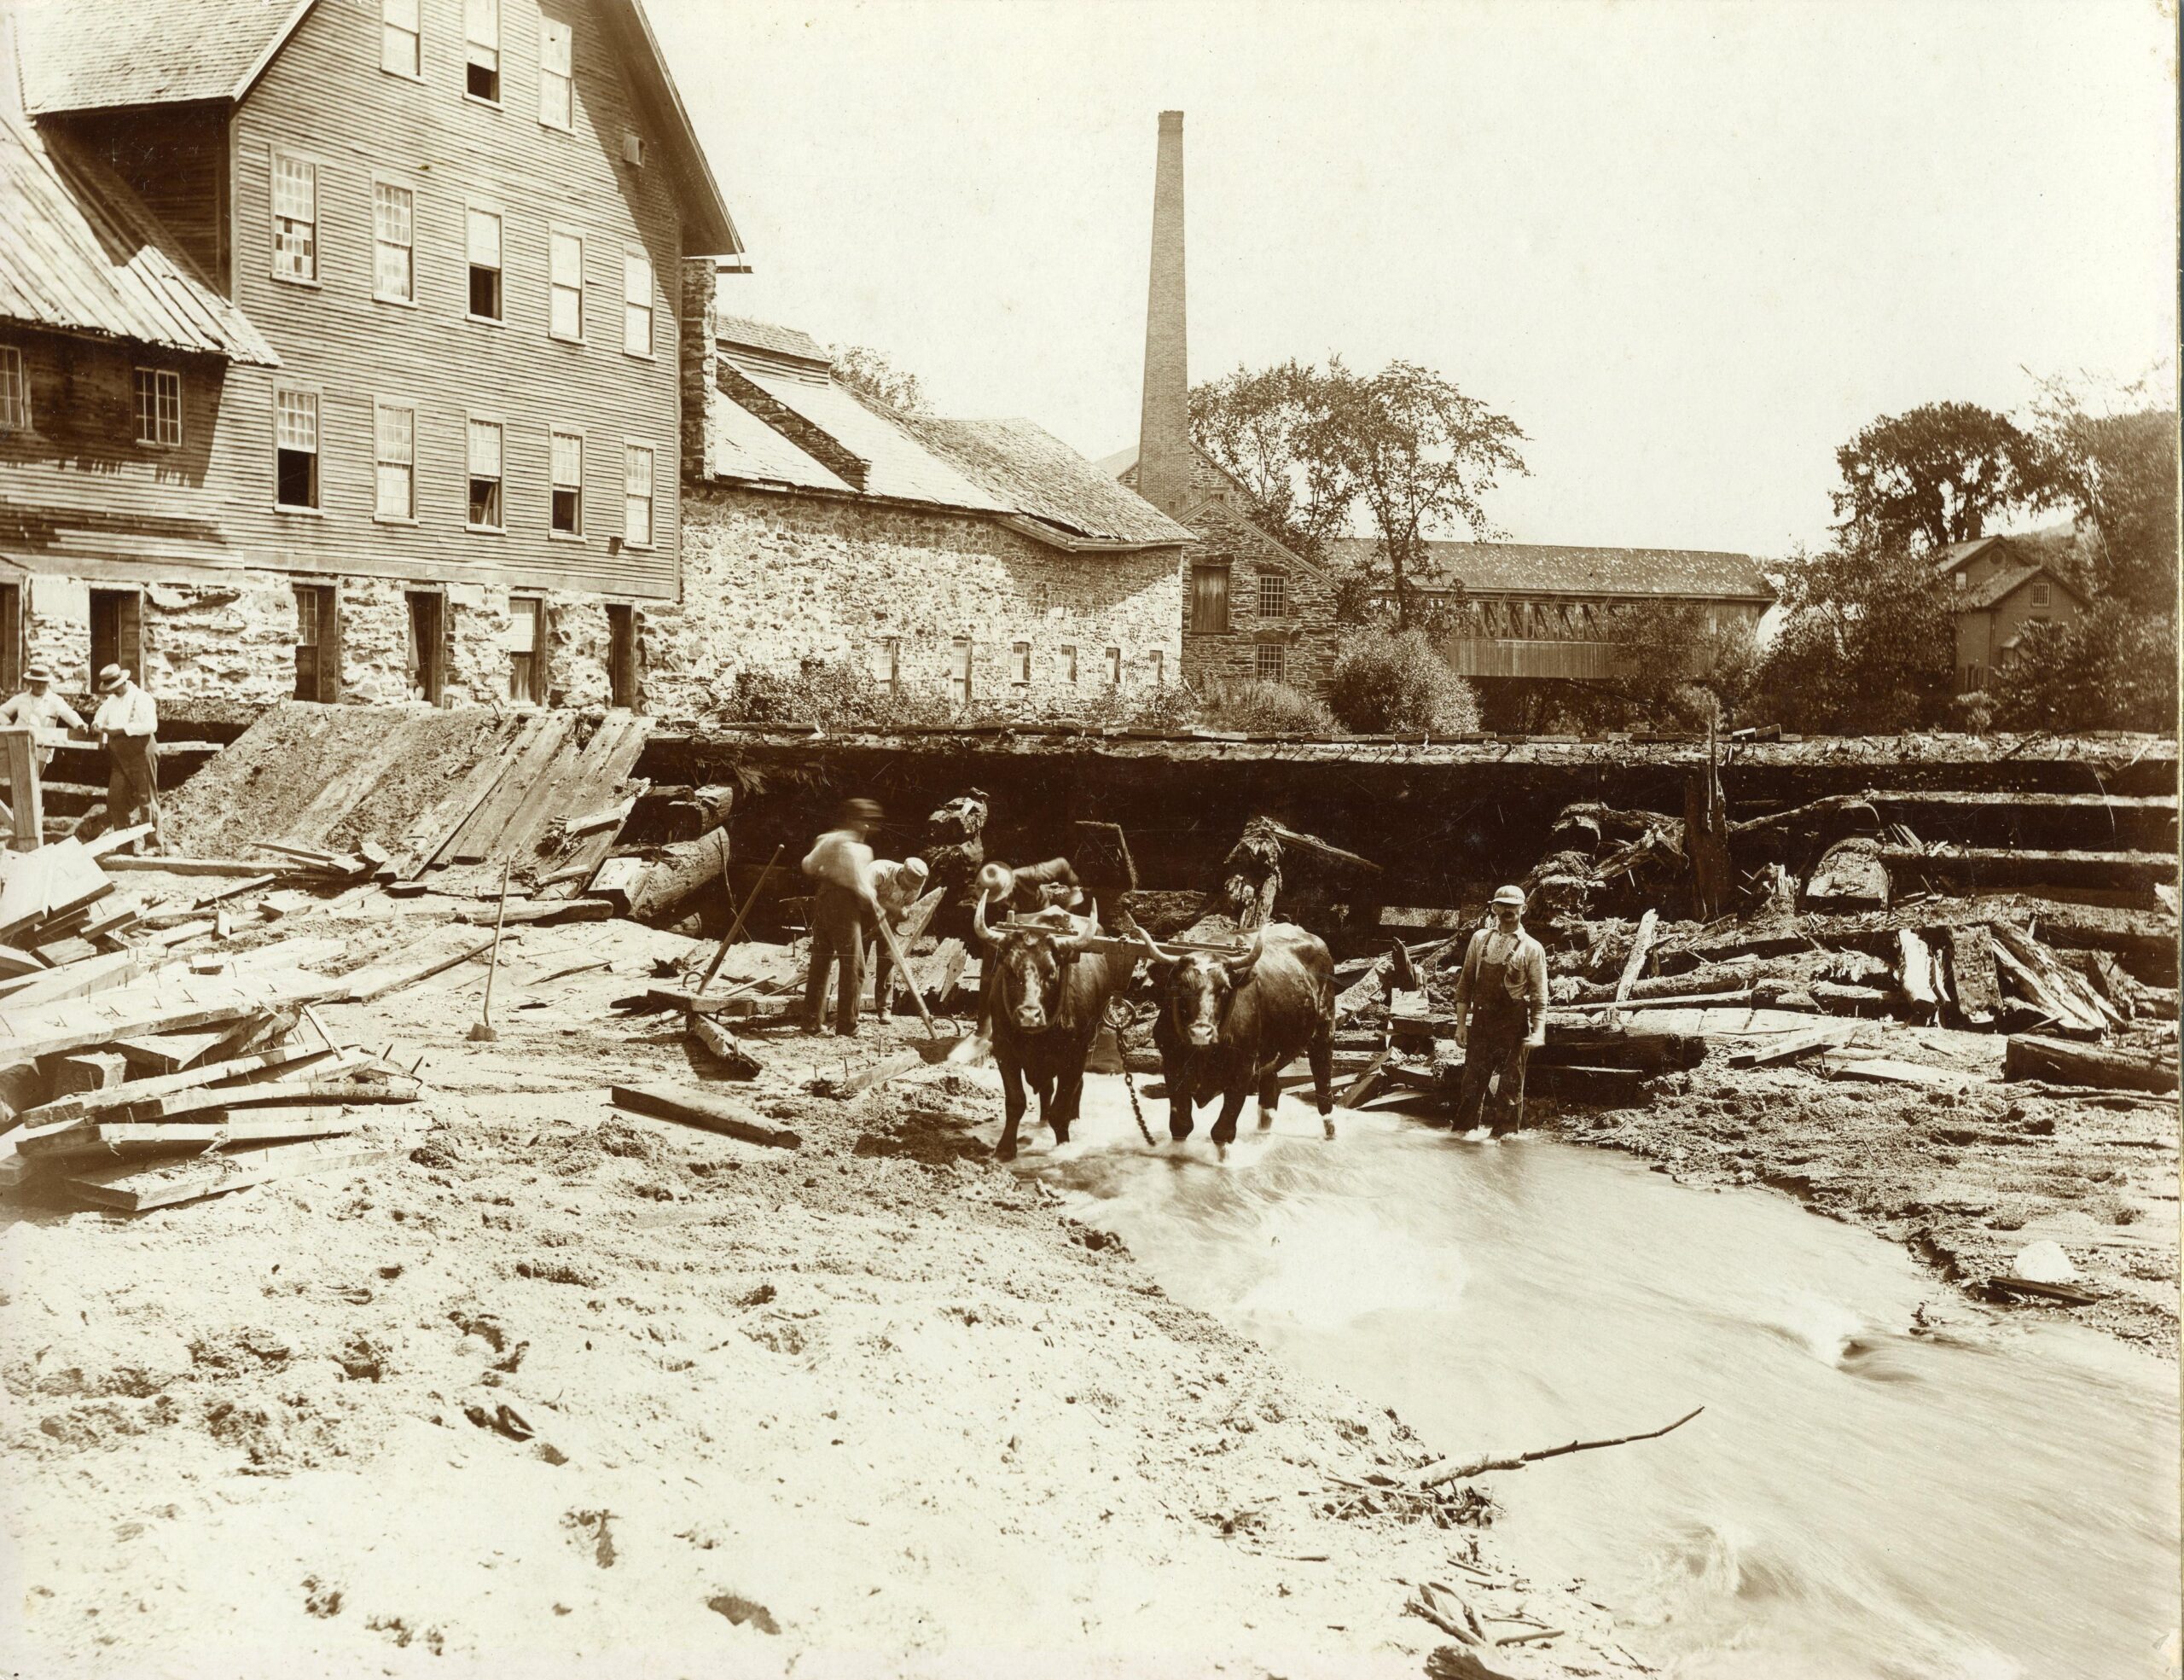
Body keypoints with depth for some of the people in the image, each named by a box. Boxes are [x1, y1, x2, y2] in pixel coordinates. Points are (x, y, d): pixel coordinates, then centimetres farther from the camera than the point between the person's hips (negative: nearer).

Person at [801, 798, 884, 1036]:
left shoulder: (827, 839, 7)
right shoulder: (857, 848, -16)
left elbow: (808, 866, 17)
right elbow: (862, 887, -17)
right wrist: (875, 910, -2)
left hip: (822, 898, 8)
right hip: (844, 904, -8)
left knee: (820, 963, 15)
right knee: (853, 967, -2)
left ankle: (812, 1021, 19)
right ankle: (846, 1027, -4)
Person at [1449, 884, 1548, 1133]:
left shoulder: (1532, 948, -2)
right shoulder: (1480, 939, 7)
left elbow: (1539, 996, -3)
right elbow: (1465, 982, 10)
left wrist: (1538, 1032, -15)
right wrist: (1461, 1023, 4)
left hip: (1513, 1028, -3)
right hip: (1480, 1025, 3)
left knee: (1509, 1089, 5)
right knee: (1471, 1084, 8)